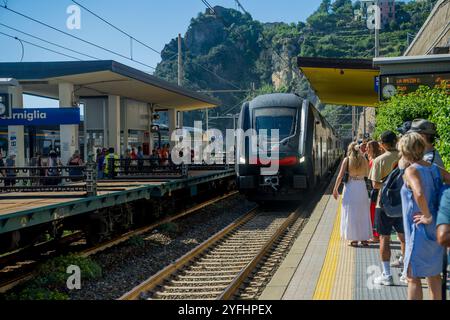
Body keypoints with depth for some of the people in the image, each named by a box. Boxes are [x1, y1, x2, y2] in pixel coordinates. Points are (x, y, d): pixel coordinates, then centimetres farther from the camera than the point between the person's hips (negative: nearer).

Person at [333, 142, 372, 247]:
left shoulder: (347, 160, -3)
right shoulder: (364, 160, 3)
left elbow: (341, 175, -7)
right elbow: (367, 174, 1)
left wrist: (335, 189, -2)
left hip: (350, 187, -2)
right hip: (362, 187, 2)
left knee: (351, 213, 5)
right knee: (363, 213, 13)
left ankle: (354, 239, 5)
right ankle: (364, 238, 18)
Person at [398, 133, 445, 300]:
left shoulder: (411, 170, -17)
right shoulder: (434, 169, 5)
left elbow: (419, 194, -35)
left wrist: (428, 217, -22)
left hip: (419, 230, -8)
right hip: (436, 231, 8)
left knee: (413, 278, 3)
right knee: (434, 275, 19)